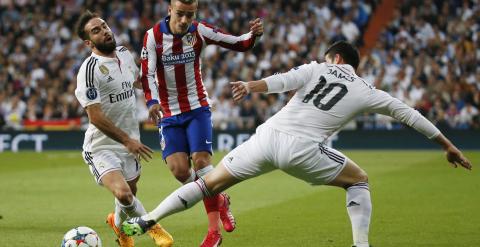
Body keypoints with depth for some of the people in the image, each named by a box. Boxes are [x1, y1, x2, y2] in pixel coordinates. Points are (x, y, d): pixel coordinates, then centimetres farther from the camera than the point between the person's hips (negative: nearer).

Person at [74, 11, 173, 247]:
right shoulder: (89, 69, -21)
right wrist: (128, 141, -21)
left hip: (129, 142, 7)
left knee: (131, 194, 18)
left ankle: (119, 224, 51)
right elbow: (96, 117, -23)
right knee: (123, 194, -26)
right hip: (102, 146, -7)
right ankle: (152, 226, 1)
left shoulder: (124, 53, 3)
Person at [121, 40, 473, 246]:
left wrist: (252, 86, -18)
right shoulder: (366, 92, 16)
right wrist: (447, 145, 31)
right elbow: (408, 114, 22)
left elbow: (284, 80, -3)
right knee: (359, 180, 21)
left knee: (211, 183, 13)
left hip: (268, 136, 2)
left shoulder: (316, 69, 17)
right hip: (301, 148, -2)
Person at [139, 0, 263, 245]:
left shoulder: (200, 31, -9)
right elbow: (147, 74, -16)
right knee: (178, 169, -11)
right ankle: (219, 201, 17)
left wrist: (253, 34, -27)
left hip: (197, 108, -1)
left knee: (201, 160, -15)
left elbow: (238, 44, -5)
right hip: (169, 114, 1)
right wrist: (152, 102, -34)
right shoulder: (153, 36, -12)